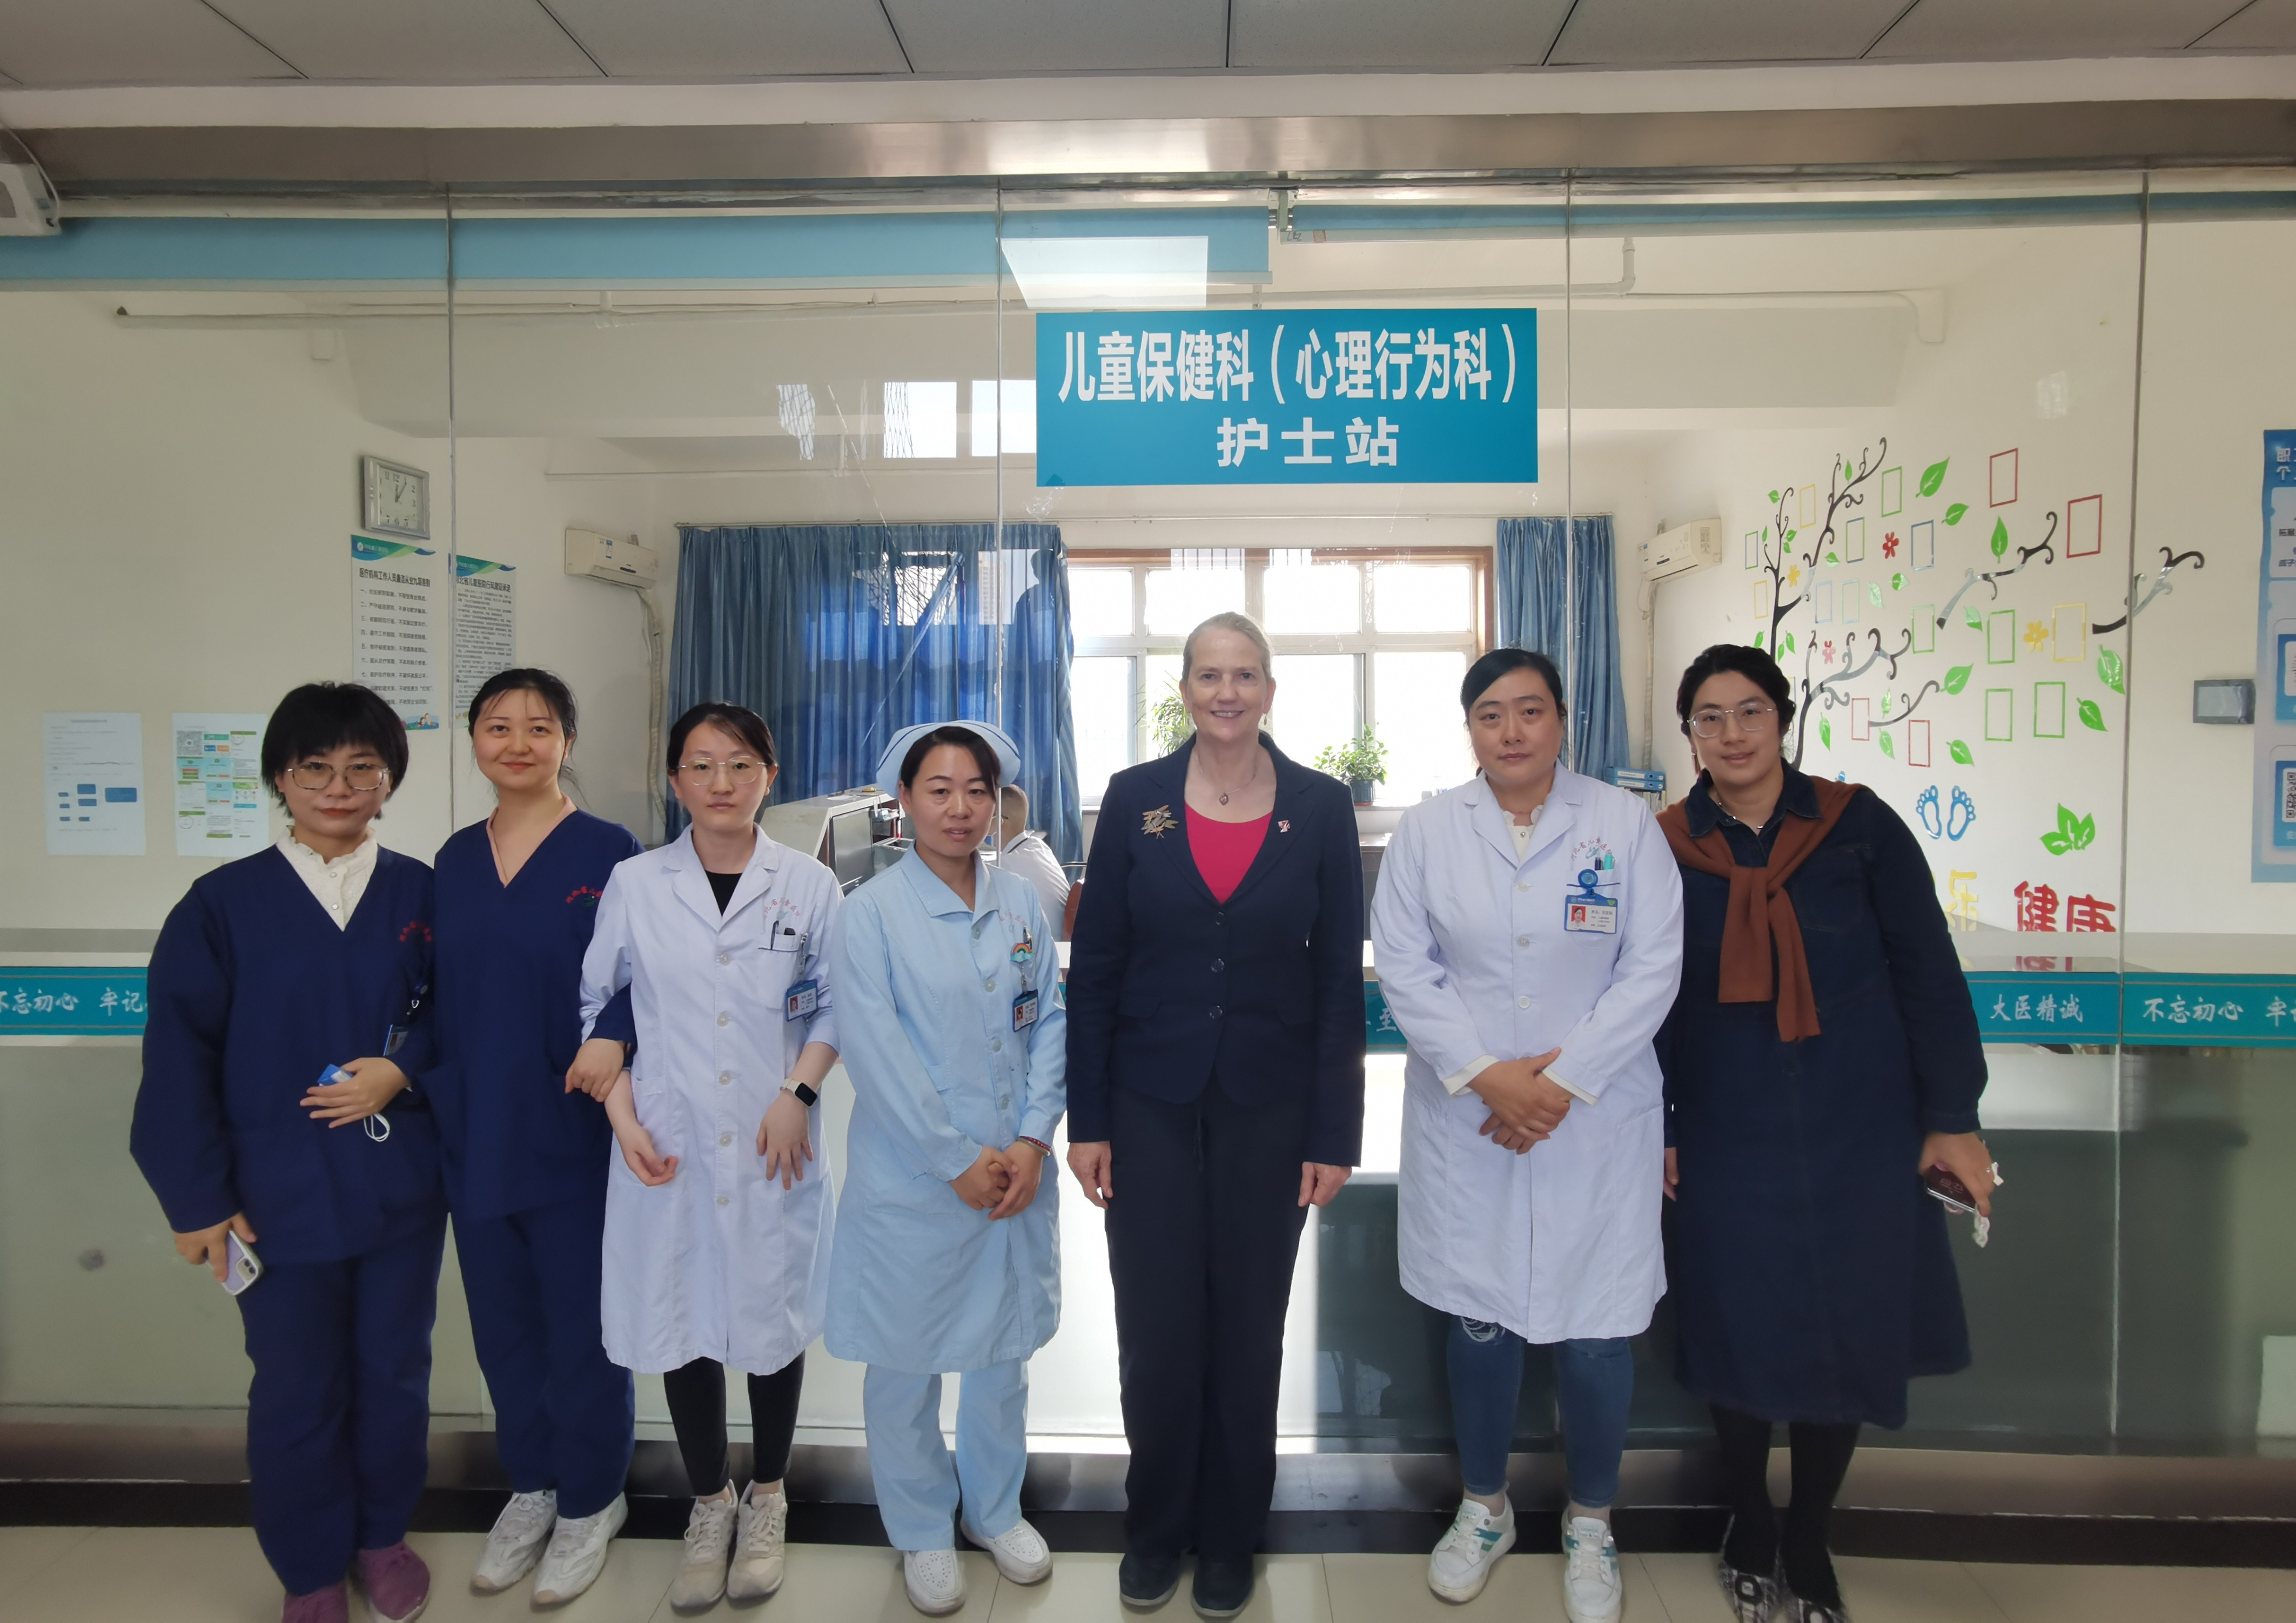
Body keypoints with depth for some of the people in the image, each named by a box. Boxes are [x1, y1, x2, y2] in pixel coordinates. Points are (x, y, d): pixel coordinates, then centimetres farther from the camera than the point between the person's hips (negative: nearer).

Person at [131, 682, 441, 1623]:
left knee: (394, 1373, 15)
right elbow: (179, 1059, -4)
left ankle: (384, 1534, 39)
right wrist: (197, 1198, -5)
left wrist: (403, 1068, -15)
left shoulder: (420, 892, -2)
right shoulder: (224, 903, -6)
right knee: (295, 1394, 13)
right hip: (280, 1199, -1)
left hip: (401, 1188, 1)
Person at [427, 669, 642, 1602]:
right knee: (503, 1325, 18)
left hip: (571, 1139, -5)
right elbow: (442, 995, 12)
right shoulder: (455, 860, 6)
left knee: (582, 1329, 9)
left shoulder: (609, 853, -10)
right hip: (475, 1139, 5)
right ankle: (531, 1488, 39)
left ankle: (590, 1501, 31)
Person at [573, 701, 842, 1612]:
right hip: (667, 1152, 1)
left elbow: (832, 1008, 5)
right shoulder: (634, 886, 0)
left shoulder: (809, 886, -2)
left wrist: (798, 1094, -9)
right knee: (681, 1323, 11)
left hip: (774, 1150, 0)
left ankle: (766, 1499, 35)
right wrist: (622, 1115, -3)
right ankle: (709, 1503, 34)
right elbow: (592, 1007, 6)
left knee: (774, 1320, 11)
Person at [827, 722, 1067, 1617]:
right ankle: (923, 1532, 33)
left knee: (1006, 1349, 17)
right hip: (912, 1179, -3)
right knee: (907, 1364, 10)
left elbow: (1049, 1023, 3)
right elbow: (876, 1052, -14)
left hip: (1016, 1174, 4)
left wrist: (1031, 1140, -8)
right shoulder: (872, 912, -9)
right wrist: (958, 1163, -14)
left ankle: (994, 1505, 40)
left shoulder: (1020, 904, 3)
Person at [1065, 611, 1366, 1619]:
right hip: (1151, 1103, 0)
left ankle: (1229, 1537, 34)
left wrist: (1334, 1133, -4)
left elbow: (1340, 979, -1)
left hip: (1268, 1107, 0)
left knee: (1249, 1328, 12)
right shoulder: (1135, 799, -2)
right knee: (1155, 1329, 8)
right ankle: (1155, 1528, 33)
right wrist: (1085, 1119, -3)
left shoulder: (1321, 808, -3)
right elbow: (1093, 965, -1)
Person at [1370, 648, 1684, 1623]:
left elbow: (1653, 967, -5)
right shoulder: (1428, 829, 1)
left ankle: (1591, 1525, 32)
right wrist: (1484, 1075, -12)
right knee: (1479, 1321, 12)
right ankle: (1485, 1508, 36)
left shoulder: (1623, 823, -2)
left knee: (1595, 1334, 6)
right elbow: (1403, 966, -2)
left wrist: (1563, 1081, -12)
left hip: (1596, 1121, -1)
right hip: (1466, 1119, 1)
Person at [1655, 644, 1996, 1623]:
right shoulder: (1664, 847, -3)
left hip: (1860, 1134, 0)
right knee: (1738, 1332, 9)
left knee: (1851, 1334, 9)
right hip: (1726, 1140, 0)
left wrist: (1952, 1118, -3)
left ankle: (1808, 1542, 32)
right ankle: (1749, 1525, 35)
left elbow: (1928, 973, -1)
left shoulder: (1858, 824, -4)